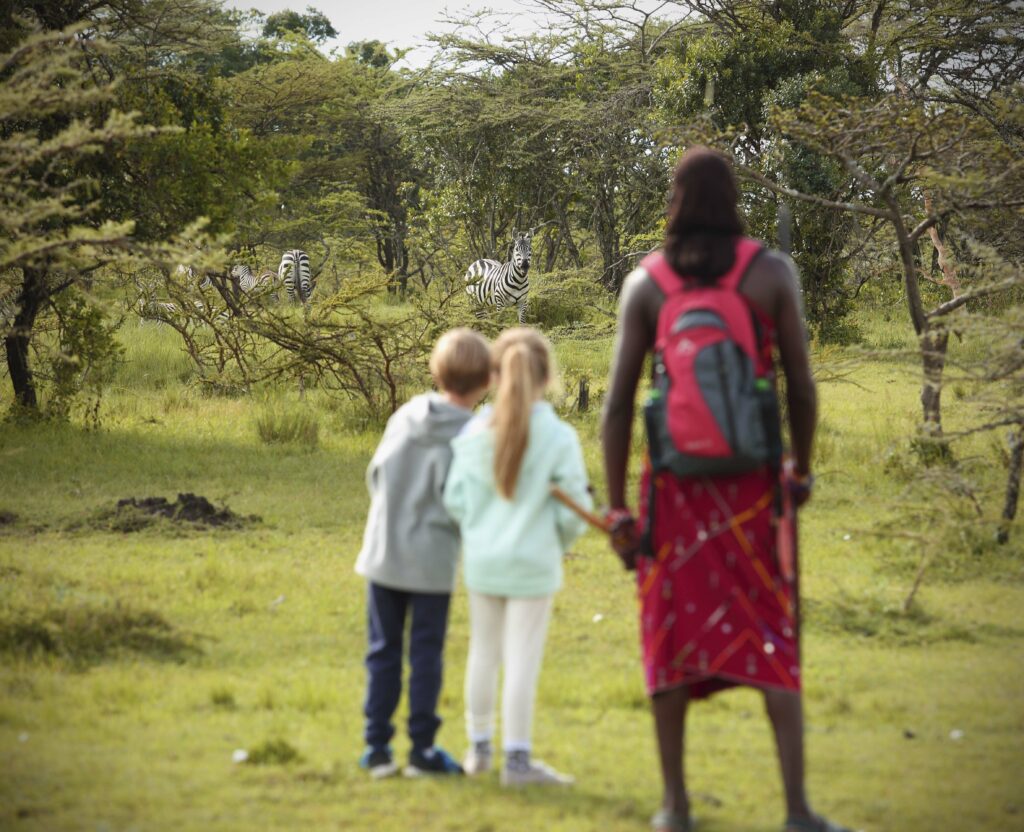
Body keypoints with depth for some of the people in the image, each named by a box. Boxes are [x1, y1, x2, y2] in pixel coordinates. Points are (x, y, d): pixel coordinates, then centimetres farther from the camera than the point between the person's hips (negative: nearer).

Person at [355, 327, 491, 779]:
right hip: (432, 560, -4)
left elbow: (375, 474, 5)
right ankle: (422, 749, 10)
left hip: (383, 552, 4)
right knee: (426, 653, 6)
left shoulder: (405, 415, -1)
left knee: (383, 652, 10)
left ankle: (377, 747, 11)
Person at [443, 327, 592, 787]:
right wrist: (558, 542, 12)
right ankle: (517, 759, 3)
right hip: (532, 563, -3)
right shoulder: (559, 438, -12)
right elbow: (574, 510, -9)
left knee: (483, 653, 16)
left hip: (482, 559, 4)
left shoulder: (476, 433, -5)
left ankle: (479, 748, 27)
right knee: (522, 660, 0)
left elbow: (456, 498, -4)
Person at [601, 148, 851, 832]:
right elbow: (802, 385, -2)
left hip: (674, 487, 1)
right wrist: (802, 469, 14)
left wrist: (617, 509, 0)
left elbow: (618, 403, -4)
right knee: (771, 638, 2)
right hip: (752, 486, -1)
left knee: (673, 636, 11)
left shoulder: (645, 285, -1)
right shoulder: (772, 271, -3)